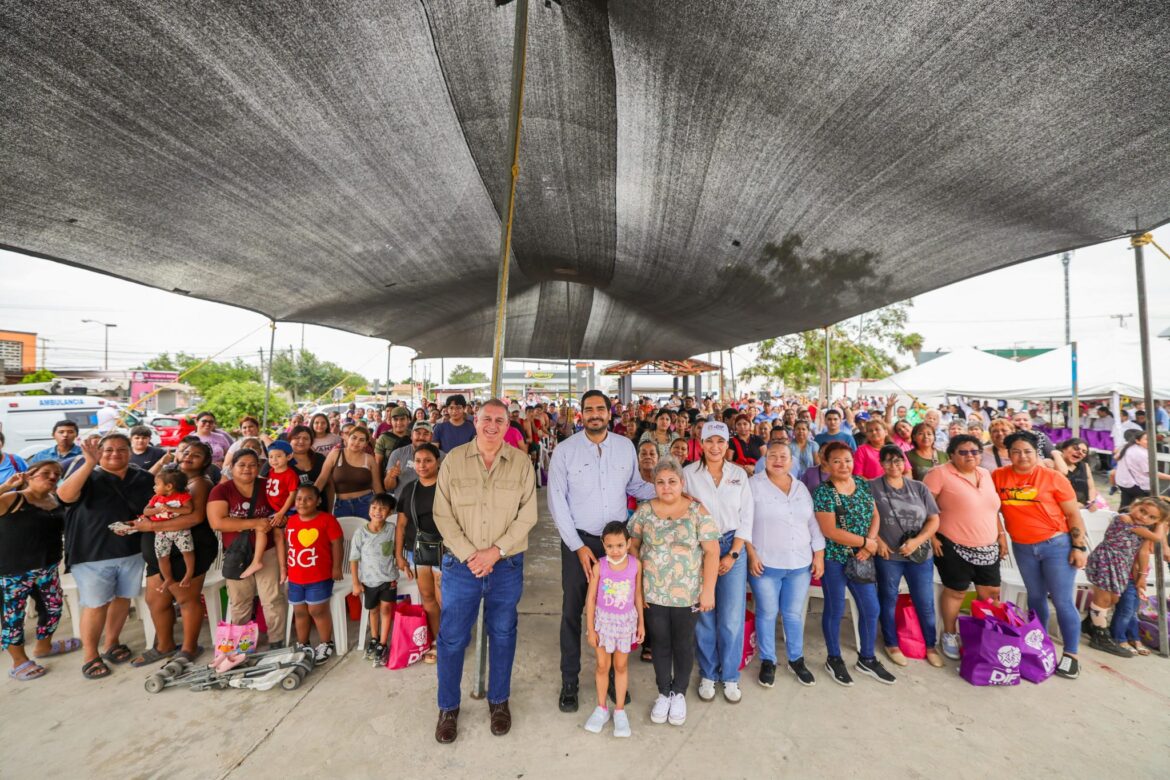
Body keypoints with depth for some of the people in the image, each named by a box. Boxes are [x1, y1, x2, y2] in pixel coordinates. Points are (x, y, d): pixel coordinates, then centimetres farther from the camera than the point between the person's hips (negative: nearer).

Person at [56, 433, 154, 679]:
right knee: (96, 604, 3)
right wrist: (90, 463, -33)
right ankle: (89, 655, 20)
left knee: (122, 598, 14)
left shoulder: (143, 478, 6)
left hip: (131, 551, 3)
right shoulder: (90, 476, -4)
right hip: (93, 553, -3)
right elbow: (65, 494, -25)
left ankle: (112, 643, 32)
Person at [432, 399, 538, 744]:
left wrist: (495, 551, -14)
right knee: (452, 637, 10)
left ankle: (499, 701, 38)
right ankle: (448, 707, 34)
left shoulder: (521, 463, -4)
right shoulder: (454, 460, -3)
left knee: (502, 634, 15)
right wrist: (470, 555, -12)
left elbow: (527, 515, -6)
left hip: (507, 566, 0)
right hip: (461, 564, 0)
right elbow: (442, 515, -4)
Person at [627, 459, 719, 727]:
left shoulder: (697, 511, -10)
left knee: (683, 644, 15)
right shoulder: (645, 510, -3)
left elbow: (711, 551, -9)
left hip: (687, 594, -1)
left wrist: (708, 590, -11)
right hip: (652, 593, 2)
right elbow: (633, 545, 3)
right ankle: (663, 693, 37)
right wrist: (635, 583, -2)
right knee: (660, 643, 15)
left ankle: (679, 694, 38)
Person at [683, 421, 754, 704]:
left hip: (733, 548, 1)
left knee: (732, 618, 4)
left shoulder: (739, 474, 3)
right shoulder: (689, 473, -4)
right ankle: (707, 674, 28)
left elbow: (746, 517, 3)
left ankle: (730, 676, 26)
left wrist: (732, 554, -4)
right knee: (704, 617, 8)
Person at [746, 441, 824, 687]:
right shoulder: (753, 485, -7)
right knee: (767, 613, 8)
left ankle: (796, 660, 33)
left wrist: (819, 555, 7)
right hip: (765, 564, -4)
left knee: (794, 613, 14)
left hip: (800, 564, 4)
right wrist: (751, 554, -13)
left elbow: (813, 523, 12)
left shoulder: (801, 488, 9)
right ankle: (767, 661, 25)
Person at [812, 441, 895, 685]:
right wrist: (866, 542, -14)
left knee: (871, 608, 13)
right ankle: (834, 659, 27)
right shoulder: (823, 491, -16)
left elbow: (875, 516, 6)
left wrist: (871, 542, -11)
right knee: (835, 610, 8)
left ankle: (867, 659, 33)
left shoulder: (863, 485, 4)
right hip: (834, 558, -6)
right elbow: (830, 531, -19)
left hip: (862, 558, 6)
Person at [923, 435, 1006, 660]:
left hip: (987, 547, 7)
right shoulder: (940, 474, -15)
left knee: (991, 593, 14)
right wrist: (932, 537, -18)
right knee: (955, 592, 6)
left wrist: (1002, 534, 14)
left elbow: (992, 508, 18)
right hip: (954, 547, -7)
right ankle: (949, 635, 25)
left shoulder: (985, 474, 8)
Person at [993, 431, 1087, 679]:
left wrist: (1080, 547, -9)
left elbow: (1073, 514, -4)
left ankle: (1070, 655, 14)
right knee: (1036, 597, 16)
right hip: (1023, 548, 3)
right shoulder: (998, 477, -3)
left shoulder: (1053, 477, -8)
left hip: (1057, 544, -3)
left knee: (1062, 601, 0)